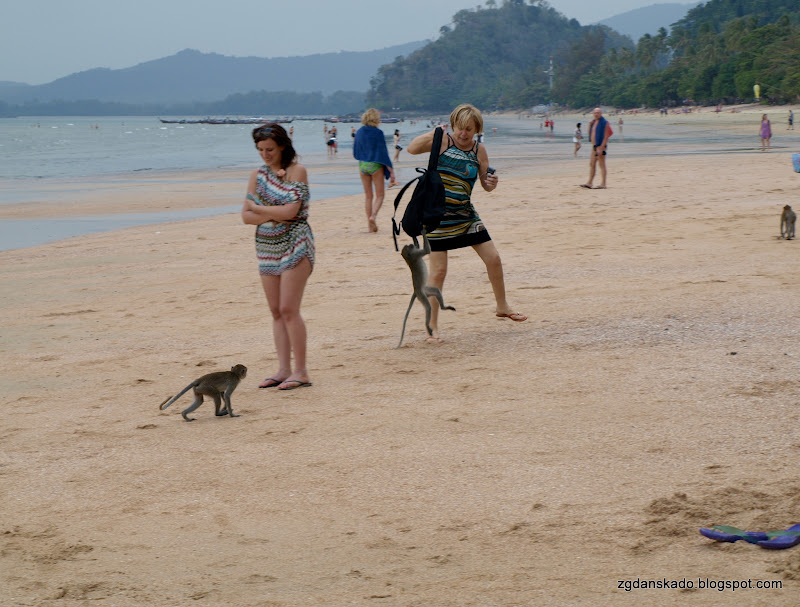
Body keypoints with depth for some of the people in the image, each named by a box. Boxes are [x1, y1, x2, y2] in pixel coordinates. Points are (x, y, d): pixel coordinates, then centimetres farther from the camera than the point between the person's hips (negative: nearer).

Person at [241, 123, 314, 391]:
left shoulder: (296, 171, -7)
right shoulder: (258, 175, 10)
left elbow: (290, 210, -17)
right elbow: (246, 216, 5)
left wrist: (258, 208, -5)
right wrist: (274, 216, -12)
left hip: (295, 245, -6)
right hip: (267, 247, 6)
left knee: (288, 309, -11)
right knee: (276, 311, 6)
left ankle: (300, 371, -6)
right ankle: (283, 369, 9)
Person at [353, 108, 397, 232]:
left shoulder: (359, 132, 2)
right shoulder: (378, 133, -11)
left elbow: (355, 153, 9)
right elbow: (383, 153, -13)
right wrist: (391, 171, -10)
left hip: (362, 165, 4)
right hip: (375, 165, -4)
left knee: (368, 196, 12)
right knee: (380, 194, 7)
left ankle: (371, 225, 10)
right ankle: (373, 215, -20)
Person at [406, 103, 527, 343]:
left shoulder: (479, 150, 3)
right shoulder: (443, 142, -7)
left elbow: (485, 184, 7)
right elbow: (411, 149, -21)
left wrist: (492, 183, -14)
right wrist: (430, 135, -33)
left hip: (465, 214, 5)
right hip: (438, 214, -4)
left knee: (493, 259, 7)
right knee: (438, 270, -6)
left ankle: (502, 306, 30)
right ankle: (432, 326, 4)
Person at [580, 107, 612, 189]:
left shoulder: (604, 123, -11)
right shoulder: (593, 122, 15)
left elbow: (606, 136, -16)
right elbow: (590, 133, 22)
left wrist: (601, 148, -22)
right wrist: (590, 125, 6)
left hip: (600, 146, -9)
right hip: (594, 146, 9)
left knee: (602, 165, -6)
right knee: (592, 164, 10)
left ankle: (603, 184, -4)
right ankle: (589, 183, 15)